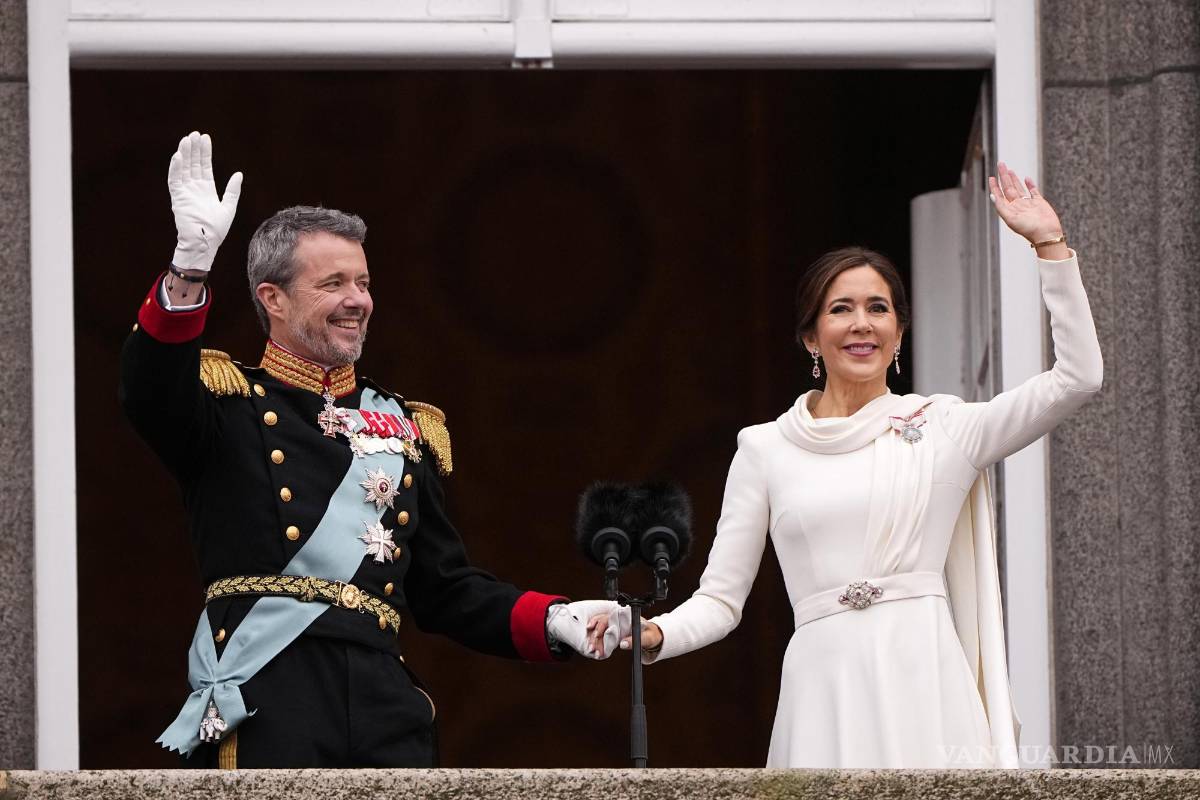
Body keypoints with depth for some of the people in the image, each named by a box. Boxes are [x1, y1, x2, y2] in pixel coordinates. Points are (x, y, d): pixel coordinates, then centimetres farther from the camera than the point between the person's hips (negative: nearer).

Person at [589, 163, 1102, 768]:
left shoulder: (944, 428, 10)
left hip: (924, 693, 0)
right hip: (824, 690, 0)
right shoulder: (765, 449, 12)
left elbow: (1077, 377, 3)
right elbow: (719, 598, 10)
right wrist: (654, 635, -11)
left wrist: (1049, 243, 2)